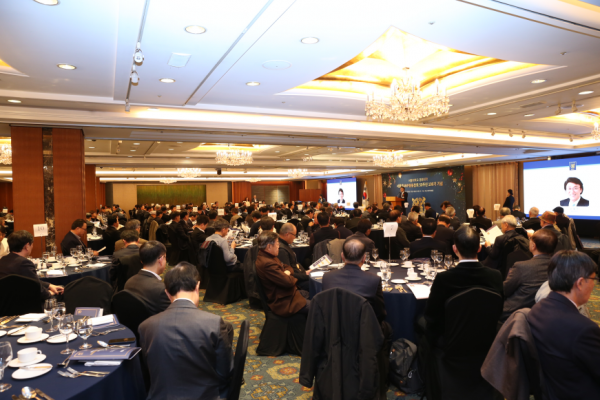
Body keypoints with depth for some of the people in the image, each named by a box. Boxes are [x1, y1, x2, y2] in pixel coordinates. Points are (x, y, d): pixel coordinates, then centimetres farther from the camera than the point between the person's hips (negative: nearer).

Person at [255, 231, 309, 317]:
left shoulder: (270, 257, 6)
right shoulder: (267, 264, -28)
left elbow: (288, 267, 15)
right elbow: (288, 282, -28)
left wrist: (287, 272, -9)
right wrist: (293, 278, -5)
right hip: (283, 302, -11)